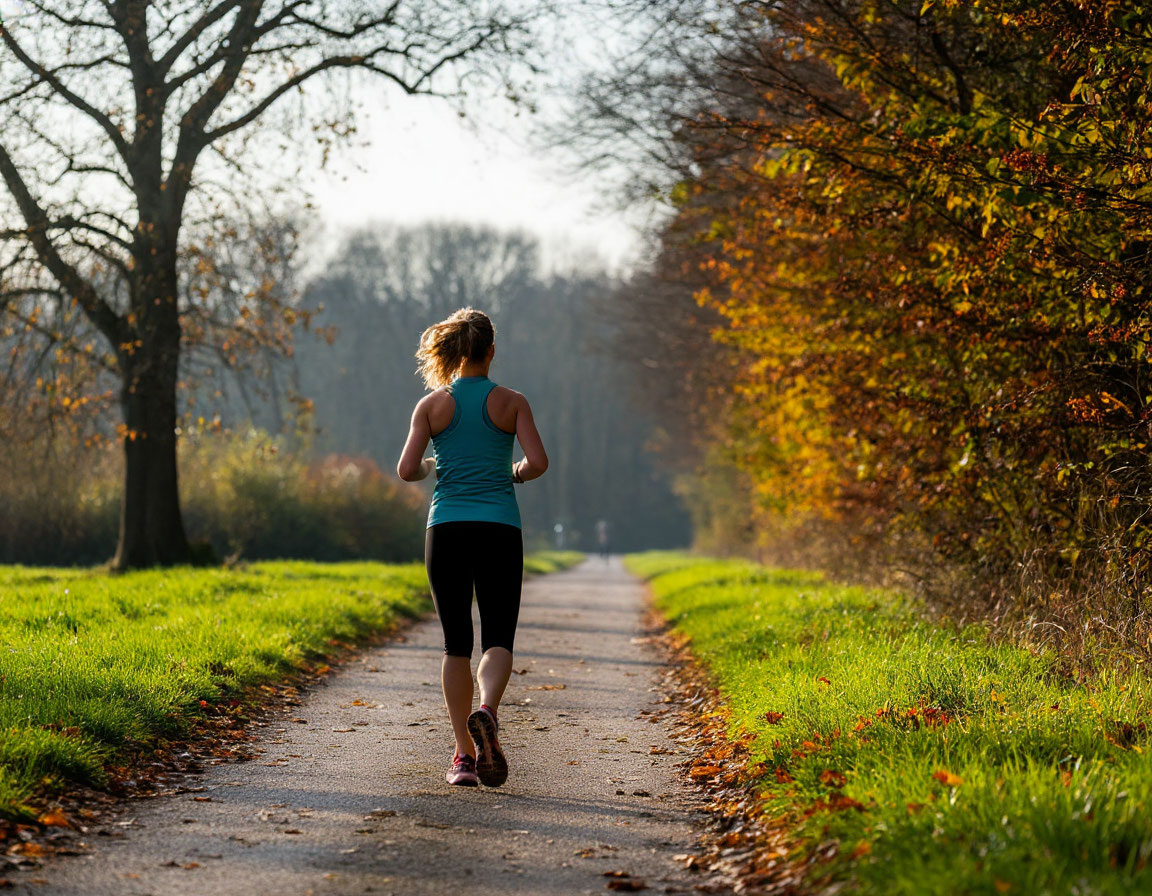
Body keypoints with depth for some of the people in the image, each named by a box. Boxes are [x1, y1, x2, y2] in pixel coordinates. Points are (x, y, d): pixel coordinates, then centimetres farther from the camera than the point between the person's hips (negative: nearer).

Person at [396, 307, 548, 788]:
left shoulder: (433, 404, 3)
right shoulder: (511, 402, 2)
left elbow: (407, 470, -3)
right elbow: (538, 462, -8)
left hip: (447, 528, 1)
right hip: (499, 530, -1)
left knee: (456, 643, 9)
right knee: (498, 639, 5)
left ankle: (465, 753, 3)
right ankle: (486, 711, -26)